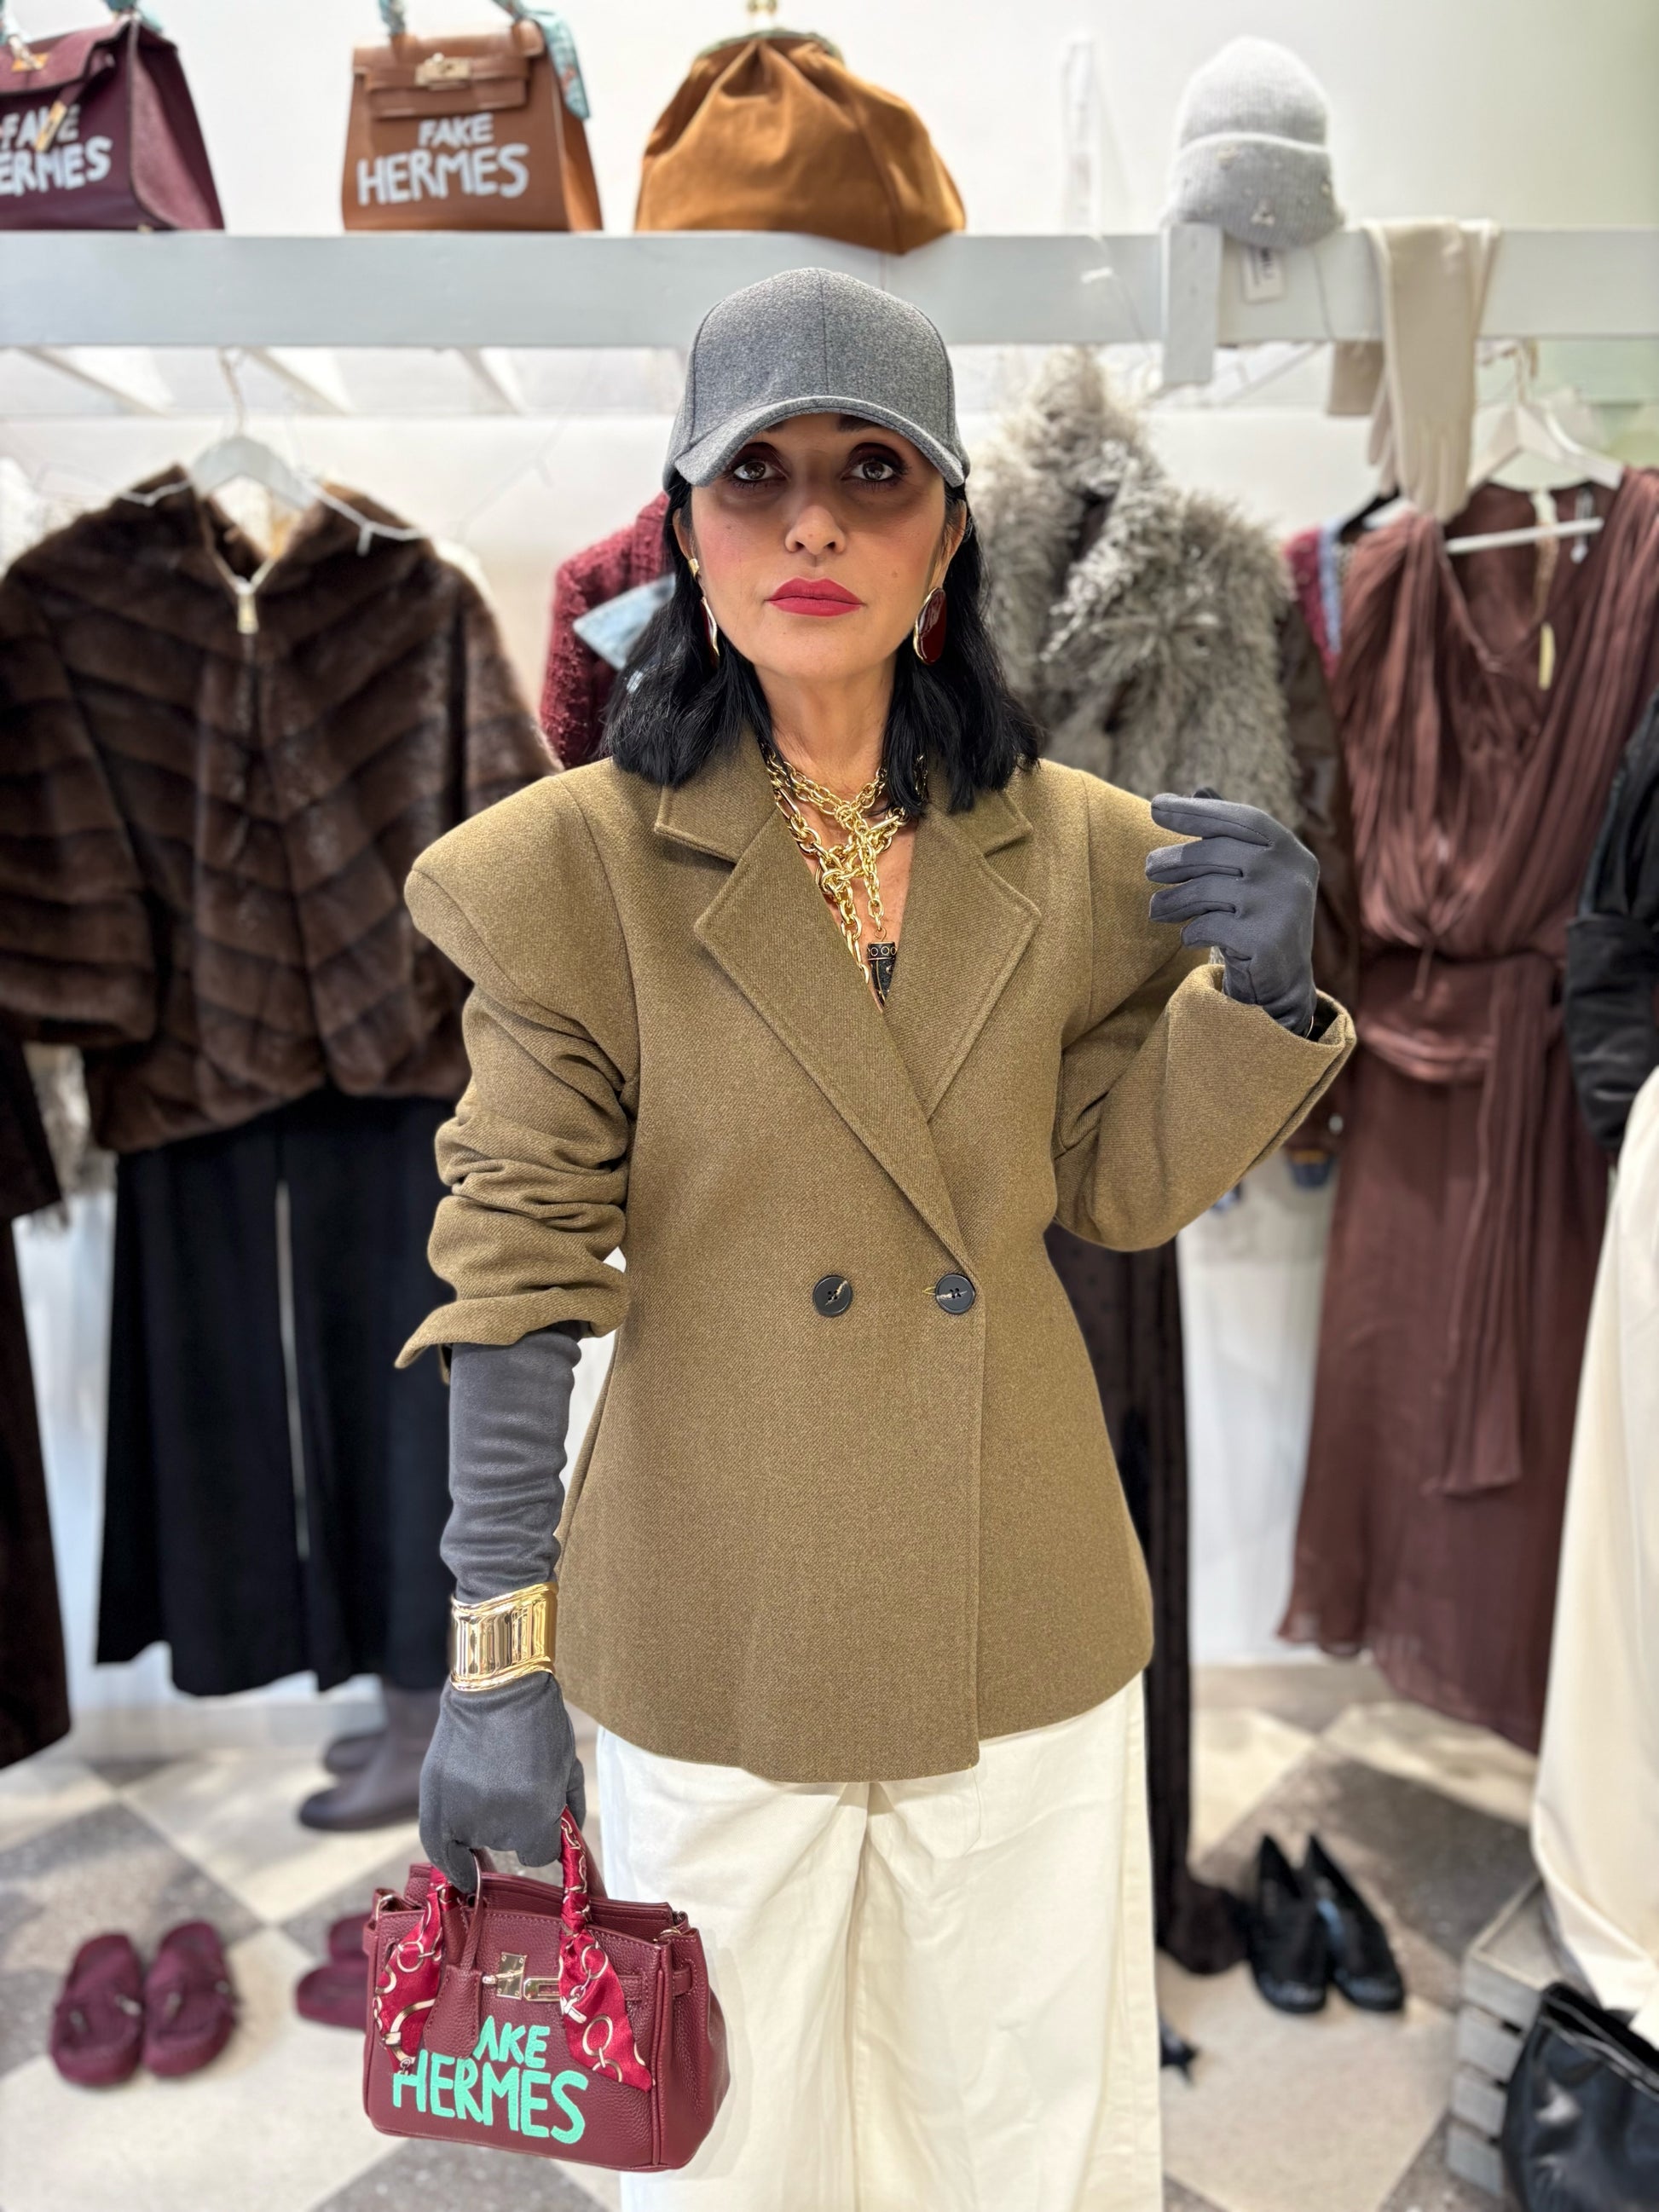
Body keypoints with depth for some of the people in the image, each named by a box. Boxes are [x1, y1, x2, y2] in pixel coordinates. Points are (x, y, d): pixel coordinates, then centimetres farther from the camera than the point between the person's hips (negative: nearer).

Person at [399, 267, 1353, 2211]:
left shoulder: (1070, 851, -1)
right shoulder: (583, 860, -11)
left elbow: (1122, 1188, 5)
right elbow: (520, 1267, -10)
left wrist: (1259, 996, -13)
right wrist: (498, 1655, -9)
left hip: (1024, 1614, 3)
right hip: (718, 1618, -2)